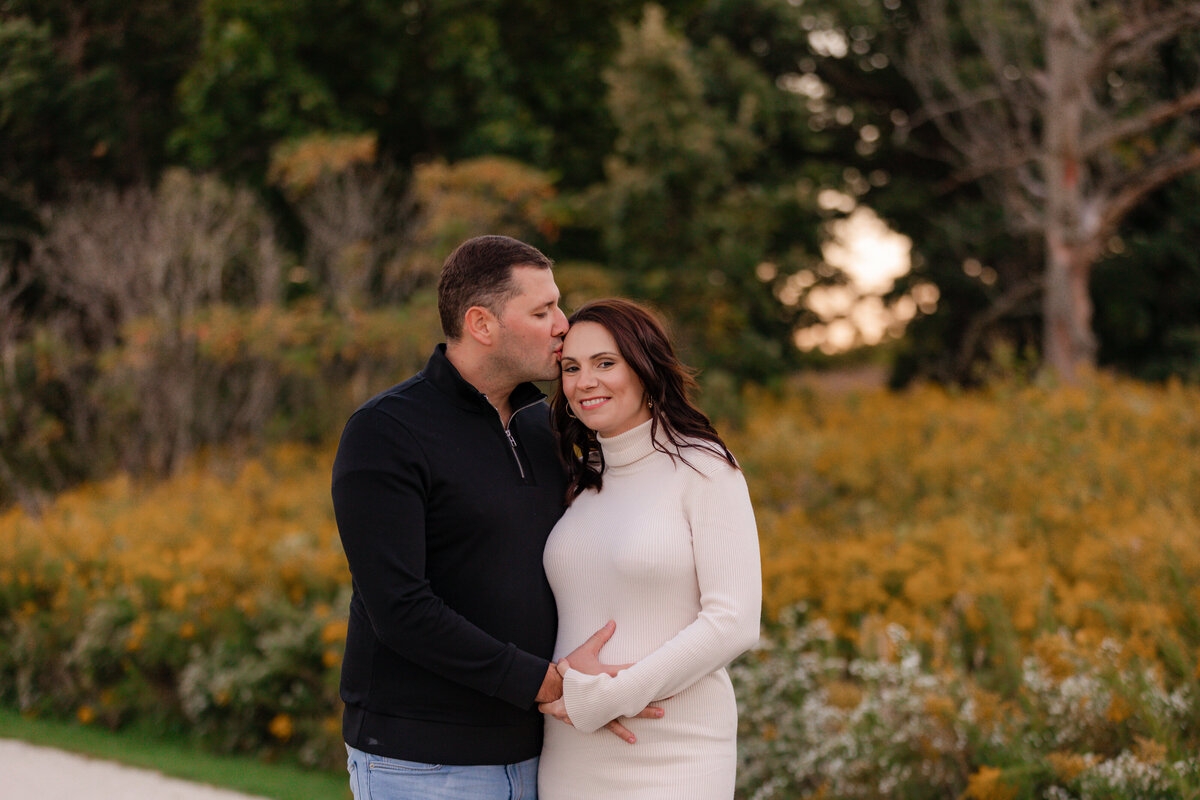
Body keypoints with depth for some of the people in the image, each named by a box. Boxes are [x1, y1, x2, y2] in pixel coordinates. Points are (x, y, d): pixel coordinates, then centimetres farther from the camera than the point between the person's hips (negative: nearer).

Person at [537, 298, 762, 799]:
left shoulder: (704, 469, -6)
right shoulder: (582, 482, 12)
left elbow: (734, 622, -13)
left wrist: (611, 697, -17)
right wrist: (549, 681, -4)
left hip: (672, 760, -5)